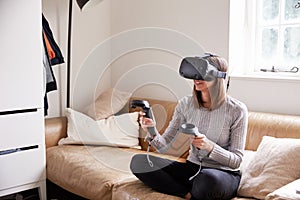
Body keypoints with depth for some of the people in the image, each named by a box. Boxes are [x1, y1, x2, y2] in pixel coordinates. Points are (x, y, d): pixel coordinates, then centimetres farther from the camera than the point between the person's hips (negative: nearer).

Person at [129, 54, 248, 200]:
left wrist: (209, 147, -29)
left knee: (208, 178, -41)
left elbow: (236, 161, -11)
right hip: (192, 169, 4)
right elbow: (163, 145, -1)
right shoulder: (186, 104, 0)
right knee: (138, 161, -13)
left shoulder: (236, 110, -12)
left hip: (225, 174, -4)